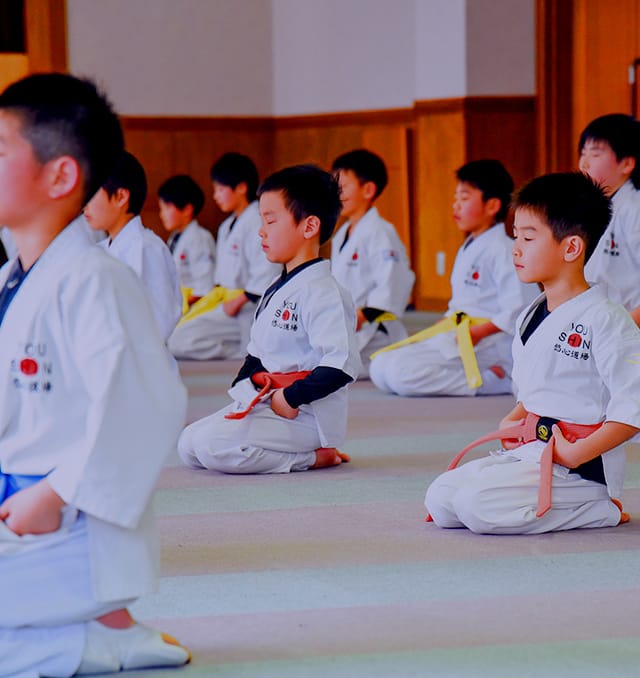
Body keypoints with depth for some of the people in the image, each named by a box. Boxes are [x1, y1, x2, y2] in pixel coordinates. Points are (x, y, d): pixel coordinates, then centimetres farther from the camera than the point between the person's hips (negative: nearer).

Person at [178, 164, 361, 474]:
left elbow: (341, 365, -25)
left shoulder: (321, 291, -16)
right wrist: (242, 390, 5)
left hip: (304, 415, -10)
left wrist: (290, 397, -21)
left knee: (212, 445, -25)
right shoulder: (277, 290, 16)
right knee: (188, 444, 7)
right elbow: (257, 353, 23)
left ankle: (311, 458, -11)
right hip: (264, 403, 10)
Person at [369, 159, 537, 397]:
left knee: (402, 372, -25)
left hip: (489, 342, -10)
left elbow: (520, 308, -21)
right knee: (380, 368, 1)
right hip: (454, 335, 10)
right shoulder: (466, 250, 20)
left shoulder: (502, 250, -12)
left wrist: (479, 332, -24)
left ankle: (491, 380, -14)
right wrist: (440, 327, 8)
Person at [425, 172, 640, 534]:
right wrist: (511, 423, 8)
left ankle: (600, 510, -7)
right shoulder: (530, 318, 14)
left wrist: (578, 453, -20)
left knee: (479, 506, -26)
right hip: (527, 451, 9)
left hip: (580, 467, -9)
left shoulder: (604, 320, -13)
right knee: (440, 499, -3)